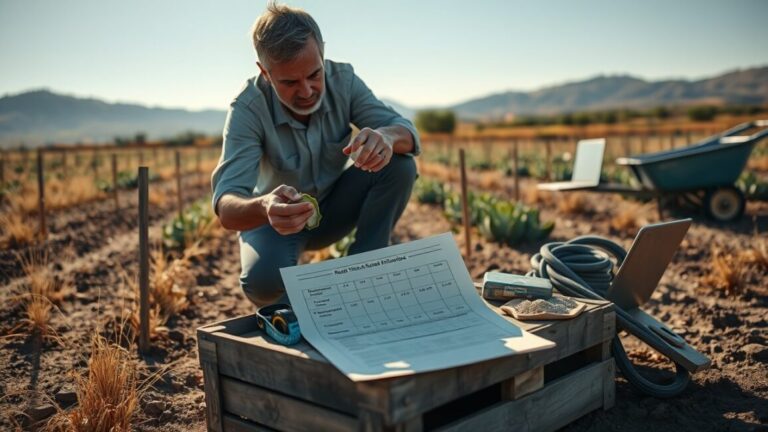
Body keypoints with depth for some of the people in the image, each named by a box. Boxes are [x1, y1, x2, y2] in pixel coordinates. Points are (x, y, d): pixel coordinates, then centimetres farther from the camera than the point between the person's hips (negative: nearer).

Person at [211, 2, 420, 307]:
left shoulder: (342, 80, -18)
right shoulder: (248, 108, -27)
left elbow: (407, 132, -23)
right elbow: (226, 207, -37)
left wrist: (388, 137, -49)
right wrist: (264, 208, -62)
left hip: (335, 209, 3)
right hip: (278, 216, -3)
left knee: (399, 165, -23)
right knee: (263, 280, -35)